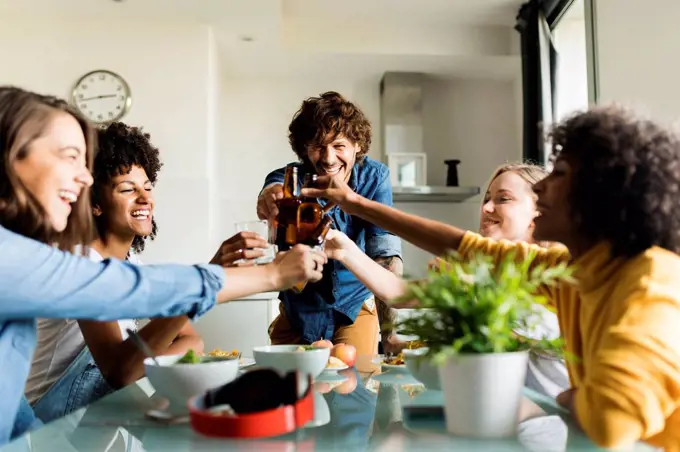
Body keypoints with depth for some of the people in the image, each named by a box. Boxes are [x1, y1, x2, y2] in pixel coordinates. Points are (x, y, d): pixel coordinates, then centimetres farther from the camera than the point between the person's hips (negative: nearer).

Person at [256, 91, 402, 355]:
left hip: (354, 308, 0)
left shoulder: (374, 177, -15)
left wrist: (389, 331, -25)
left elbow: (386, 257, -18)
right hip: (297, 312, 1)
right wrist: (271, 196, -67)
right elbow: (276, 188, -42)